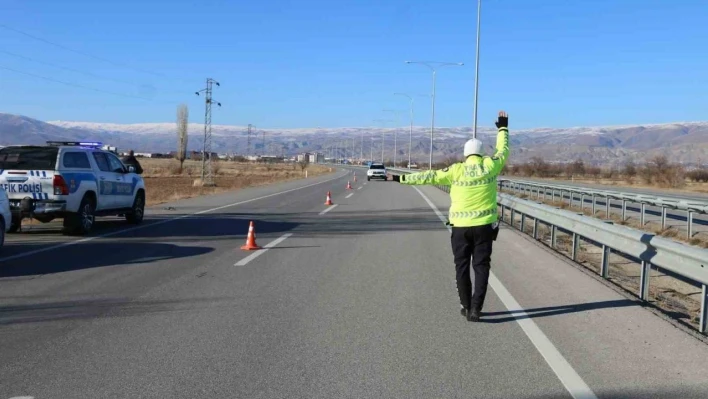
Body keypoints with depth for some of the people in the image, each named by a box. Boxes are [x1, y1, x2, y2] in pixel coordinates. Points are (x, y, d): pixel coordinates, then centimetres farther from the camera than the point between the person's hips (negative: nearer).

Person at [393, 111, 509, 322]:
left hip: (461, 226, -1)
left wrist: (402, 179, -1)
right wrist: (503, 128, 29)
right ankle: (475, 309, -2)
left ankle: (466, 306, 18)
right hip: (484, 225, 1)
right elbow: (503, 151, 16)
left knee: (462, 267, 11)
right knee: (481, 267, 5)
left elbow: (430, 176, -6)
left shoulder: (456, 171, -7)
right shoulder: (490, 166, -2)